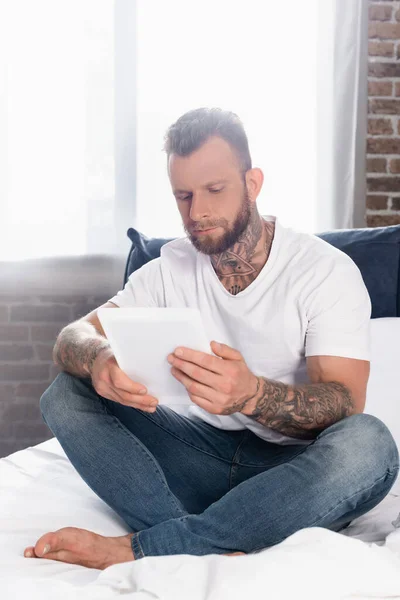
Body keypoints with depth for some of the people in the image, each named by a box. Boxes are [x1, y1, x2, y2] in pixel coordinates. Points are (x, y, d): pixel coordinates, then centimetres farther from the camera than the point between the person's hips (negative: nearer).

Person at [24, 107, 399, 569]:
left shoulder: (327, 271, -11)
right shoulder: (171, 268, 3)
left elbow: (345, 404, -21)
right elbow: (73, 336, -6)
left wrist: (251, 394, -43)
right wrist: (97, 359, -33)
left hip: (294, 469, -3)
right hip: (207, 452, 4)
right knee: (67, 395, -14)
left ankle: (137, 548, -32)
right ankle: (208, 550, -32)